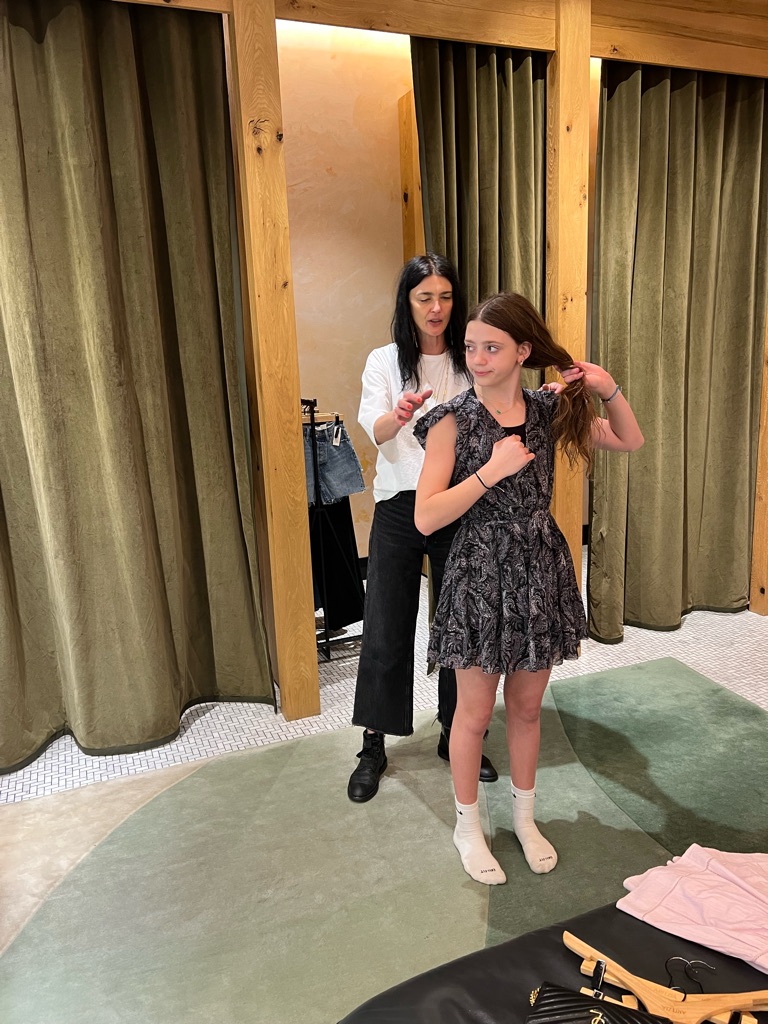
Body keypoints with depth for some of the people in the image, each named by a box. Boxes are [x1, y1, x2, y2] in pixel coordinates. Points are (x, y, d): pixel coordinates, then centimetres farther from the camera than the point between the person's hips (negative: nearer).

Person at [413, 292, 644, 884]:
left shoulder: (549, 410, 0)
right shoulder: (453, 421, -12)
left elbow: (631, 441, 11)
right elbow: (426, 518, -19)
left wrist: (609, 391, -6)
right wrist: (492, 470, -24)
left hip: (542, 570, 4)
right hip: (481, 575, -3)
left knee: (527, 707, 19)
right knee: (475, 713, 12)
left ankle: (524, 817, 42)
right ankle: (468, 826, 35)